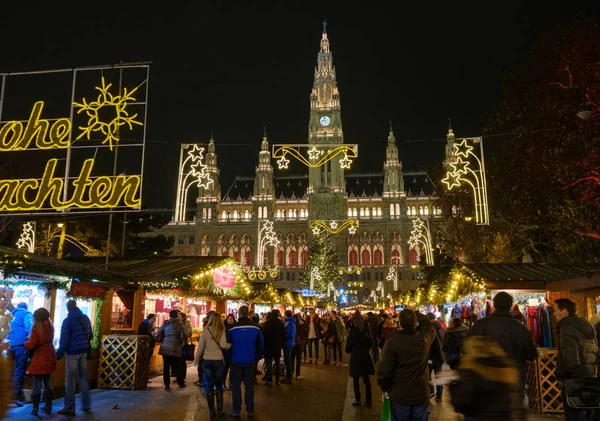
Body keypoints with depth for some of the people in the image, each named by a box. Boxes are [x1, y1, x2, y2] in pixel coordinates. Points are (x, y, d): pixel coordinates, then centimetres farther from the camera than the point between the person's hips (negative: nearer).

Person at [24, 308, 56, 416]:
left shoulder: (36, 329, -16)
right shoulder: (50, 327, 4)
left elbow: (31, 345, -18)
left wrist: (25, 343, 2)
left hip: (39, 360, -6)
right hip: (49, 358, 6)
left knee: (37, 384, 1)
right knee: (47, 382, 14)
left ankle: (35, 409, 5)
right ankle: (48, 407, 19)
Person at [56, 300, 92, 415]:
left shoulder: (67, 321, -9)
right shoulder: (86, 318, 8)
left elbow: (64, 339, -12)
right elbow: (90, 335, 13)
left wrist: (59, 354, -6)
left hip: (73, 352, -5)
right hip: (84, 351, 6)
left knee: (70, 380, 1)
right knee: (83, 378, 12)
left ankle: (70, 408, 2)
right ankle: (86, 406, 14)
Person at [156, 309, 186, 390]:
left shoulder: (165, 324, 2)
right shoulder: (179, 324, -7)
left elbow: (158, 335, 1)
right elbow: (183, 337, -7)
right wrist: (181, 344, 12)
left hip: (165, 348, 2)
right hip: (175, 349, -2)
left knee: (166, 367, 7)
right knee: (177, 367, 10)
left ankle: (167, 385, 9)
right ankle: (181, 383, 18)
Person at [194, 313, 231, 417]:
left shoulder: (205, 330, -3)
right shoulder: (222, 330, -7)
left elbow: (200, 346, -1)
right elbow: (223, 345, -18)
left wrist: (196, 359, 10)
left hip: (207, 360, 1)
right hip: (218, 360, -1)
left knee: (210, 386, 10)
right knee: (219, 386, 13)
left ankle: (211, 410, 14)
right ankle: (220, 410, 13)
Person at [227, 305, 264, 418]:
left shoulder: (232, 329, -8)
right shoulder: (256, 329, -6)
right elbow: (261, 345, 0)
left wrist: (229, 358, 17)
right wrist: (256, 358, 12)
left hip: (236, 361, -1)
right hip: (250, 361, 1)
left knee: (236, 385, 8)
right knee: (249, 385, 9)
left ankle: (236, 410, 11)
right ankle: (250, 410, 13)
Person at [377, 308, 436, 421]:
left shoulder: (392, 342, -18)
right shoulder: (425, 338, -9)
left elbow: (384, 371, -15)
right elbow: (428, 324, 17)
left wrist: (386, 389, 1)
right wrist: (414, 313, 25)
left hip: (399, 395, -2)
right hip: (421, 394, 2)